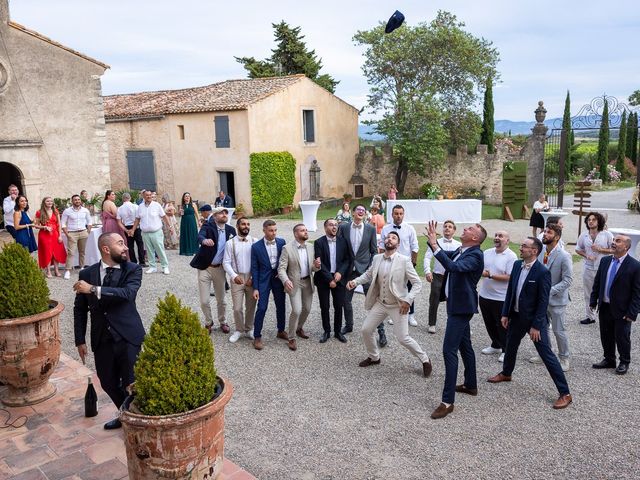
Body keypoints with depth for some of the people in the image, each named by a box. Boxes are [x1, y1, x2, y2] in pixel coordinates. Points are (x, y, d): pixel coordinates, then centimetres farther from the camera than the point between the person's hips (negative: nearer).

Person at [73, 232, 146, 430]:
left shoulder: (133, 270, -4)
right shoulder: (87, 274, 3)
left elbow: (127, 293, -23)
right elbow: (80, 309, 10)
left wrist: (94, 290, -25)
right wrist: (80, 340, 8)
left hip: (128, 337, -3)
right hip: (102, 339, 3)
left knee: (131, 383, -1)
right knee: (108, 383, 14)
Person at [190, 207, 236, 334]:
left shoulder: (231, 230, 0)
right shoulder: (207, 226, -11)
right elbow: (200, 236, -31)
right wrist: (204, 240, -54)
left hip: (219, 269, 3)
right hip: (205, 268, -2)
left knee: (221, 300, 14)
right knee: (204, 301, 1)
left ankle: (223, 322, 35)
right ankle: (208, 323, 25)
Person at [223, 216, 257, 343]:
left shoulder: (255, 242, -1)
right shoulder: (230, 243, -1)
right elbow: (226, 263, -3)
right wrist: (234, 276, -17)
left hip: (252, 278, 1)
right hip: (237, 278, 0)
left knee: (251, 307, 11)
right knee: (237, 308, 1)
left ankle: (249, 329, 29)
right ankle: (239, 330, 22)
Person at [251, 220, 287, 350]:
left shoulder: (282, 242, -2)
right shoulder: (256, 246, -9)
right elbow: (254, 268, -6)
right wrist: (255, 288, -8)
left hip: (278, 278, 3)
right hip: (264, 280, -3)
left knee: (281, 306, 13)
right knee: (262, 308, -7)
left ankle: (281, 331, 32)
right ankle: (257, 337, 6)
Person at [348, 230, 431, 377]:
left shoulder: (404, 260, -15)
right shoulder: (377, 258, -1)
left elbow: (417, 283, -13)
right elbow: (368, 274, 15)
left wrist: (408, 300, -21)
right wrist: (355, 281, -2)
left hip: (398, 306, -5)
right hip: (380, 303, 6)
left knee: (403, 338, -6)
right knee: (366, 330, 9)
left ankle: (425, 360, 18)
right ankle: (373, 357, 34)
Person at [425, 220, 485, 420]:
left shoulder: (475, 255, -20)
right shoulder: (461, 251, 8)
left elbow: (454, 267, -36)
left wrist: (434, 245, -37)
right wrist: (432, 239, -1)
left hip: (461, 307, -10)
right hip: (457, 305, 10)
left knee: (449, 350, -12)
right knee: (464, 345, 21)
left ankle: (448, 401, -9)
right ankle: (471, 385, 38)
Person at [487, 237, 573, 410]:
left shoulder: (543, 272, -20)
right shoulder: (517, 265, 0)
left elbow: (543, 302, -19)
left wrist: (536, 326, -19)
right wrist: (505, 313, 6)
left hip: (534, 319, -7)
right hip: (516, 316, 7)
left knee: (547, 355, -4)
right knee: (510, 346, 24)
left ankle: (565, 393, 5)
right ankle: (506, 373, 50)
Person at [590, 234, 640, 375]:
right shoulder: (605, 261, 2)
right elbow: (597, 282, 9)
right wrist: (593, 301, 6)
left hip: (621, 311, -5)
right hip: (604, 308, 5)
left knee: (622, 337, 10)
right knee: (606, 337, 16)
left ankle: (624, 362, 30)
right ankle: (609, 360, 35)